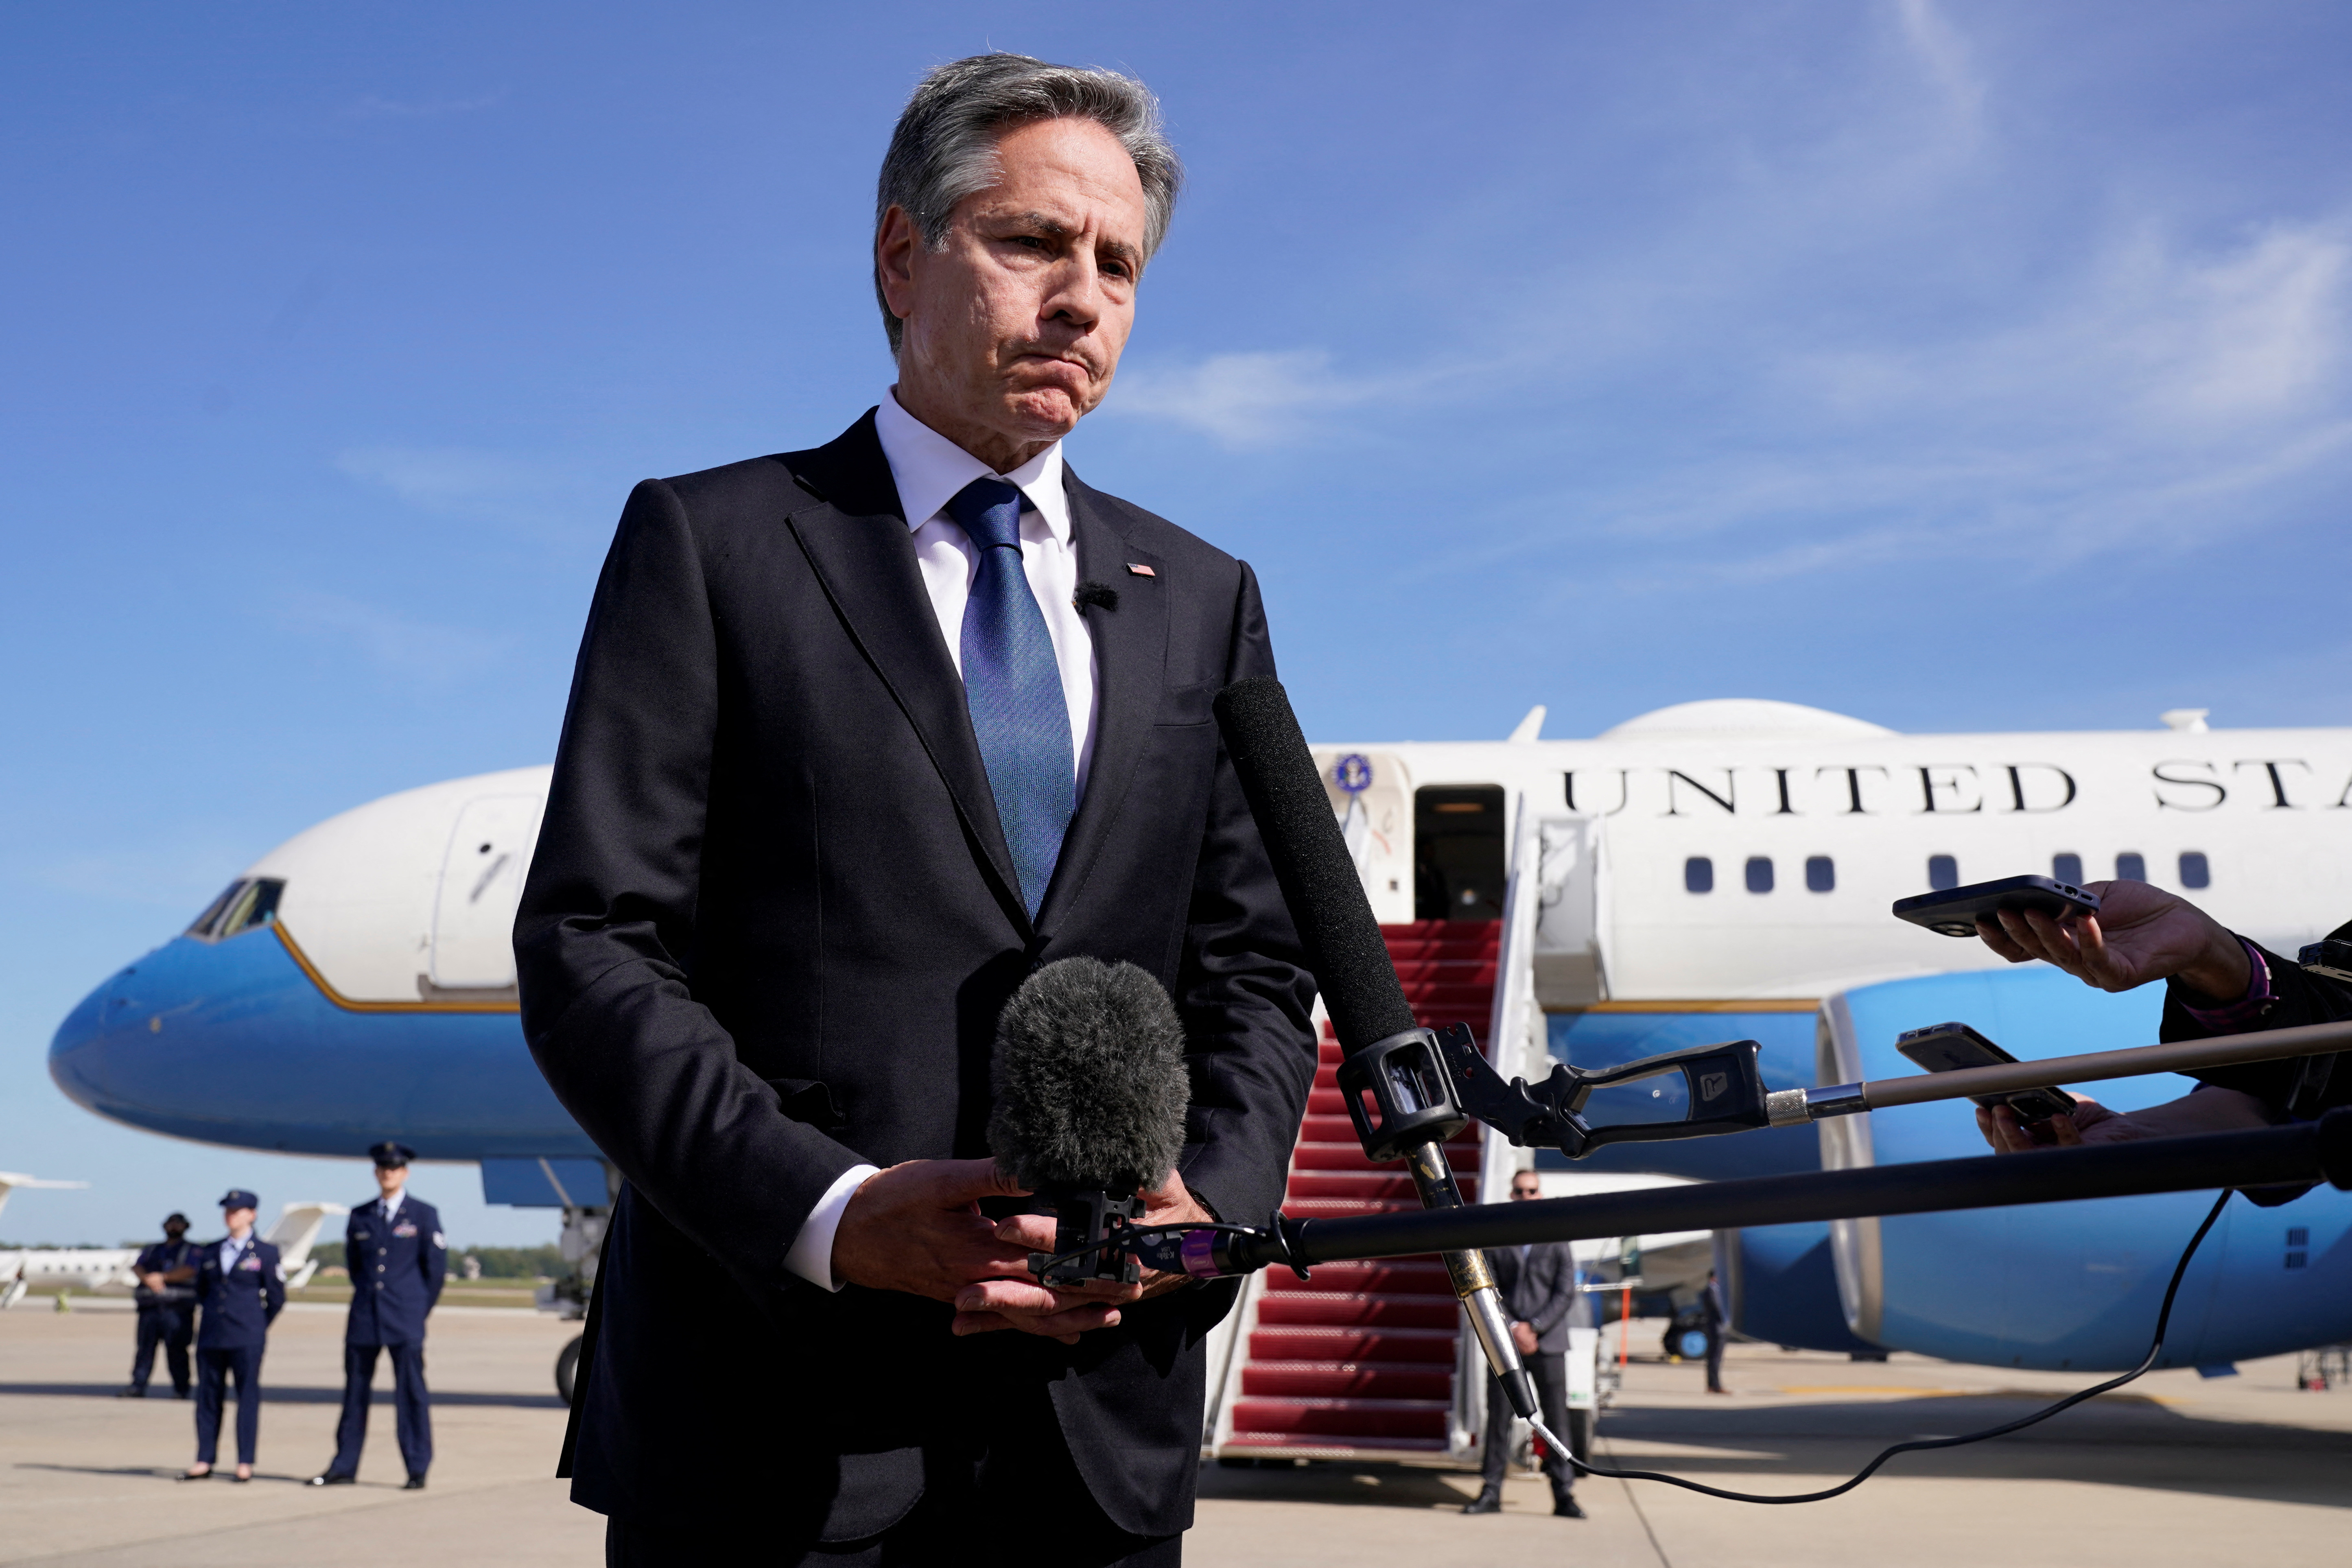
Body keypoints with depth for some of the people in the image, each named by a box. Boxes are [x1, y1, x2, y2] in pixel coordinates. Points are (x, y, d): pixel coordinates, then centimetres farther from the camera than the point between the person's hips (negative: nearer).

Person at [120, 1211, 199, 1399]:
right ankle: (137, 1387, 0)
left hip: (178, 1308, -4)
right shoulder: (151, 1250, 24)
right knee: (145, 1346, -1)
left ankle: (180, 1390, -5)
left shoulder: (191, 1250, 12)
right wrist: (148, 1278, -14)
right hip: (150, 1306, 4)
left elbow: (189, 1271, -6)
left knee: (177, 1349, -7)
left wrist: (163, 1277, -15)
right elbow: (137, 1267, 8)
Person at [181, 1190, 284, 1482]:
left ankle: (245, 1463, 1)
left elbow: (277, 1298, 4)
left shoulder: (265, 1253, 1)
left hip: (247, 1338, -4)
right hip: (211, 1336, 4)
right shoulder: (209, 1252, 12)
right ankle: (205, 1460, 9)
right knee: (208, 1395, 4)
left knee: (248, 1395, -3)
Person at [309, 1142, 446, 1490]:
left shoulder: (424, 1215, 2)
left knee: (411, 1394, -3)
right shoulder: (359, 1217, 10)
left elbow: (436, 1268, 3)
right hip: (364, 1318, 3)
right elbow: (353, 1264, 20)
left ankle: (417, 1471, 2)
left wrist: (419, 1311, 4)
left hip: (405, 1321, -3)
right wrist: (368, 1299, 13)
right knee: (355, 1392, 7)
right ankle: (344, 1467, 14)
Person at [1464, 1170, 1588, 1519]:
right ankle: (1491, 1493, 6)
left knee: (1556, 1418, -1)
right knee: (1499, 1418, 1)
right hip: (1504, 1344, 0)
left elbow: (1566, 1293, 1)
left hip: (1548, 1342, 0)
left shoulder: (1556, 1241, 8)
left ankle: (1564, 1494, 2)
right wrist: (1513, 1329, -10)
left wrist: (1534, 1327, -10)